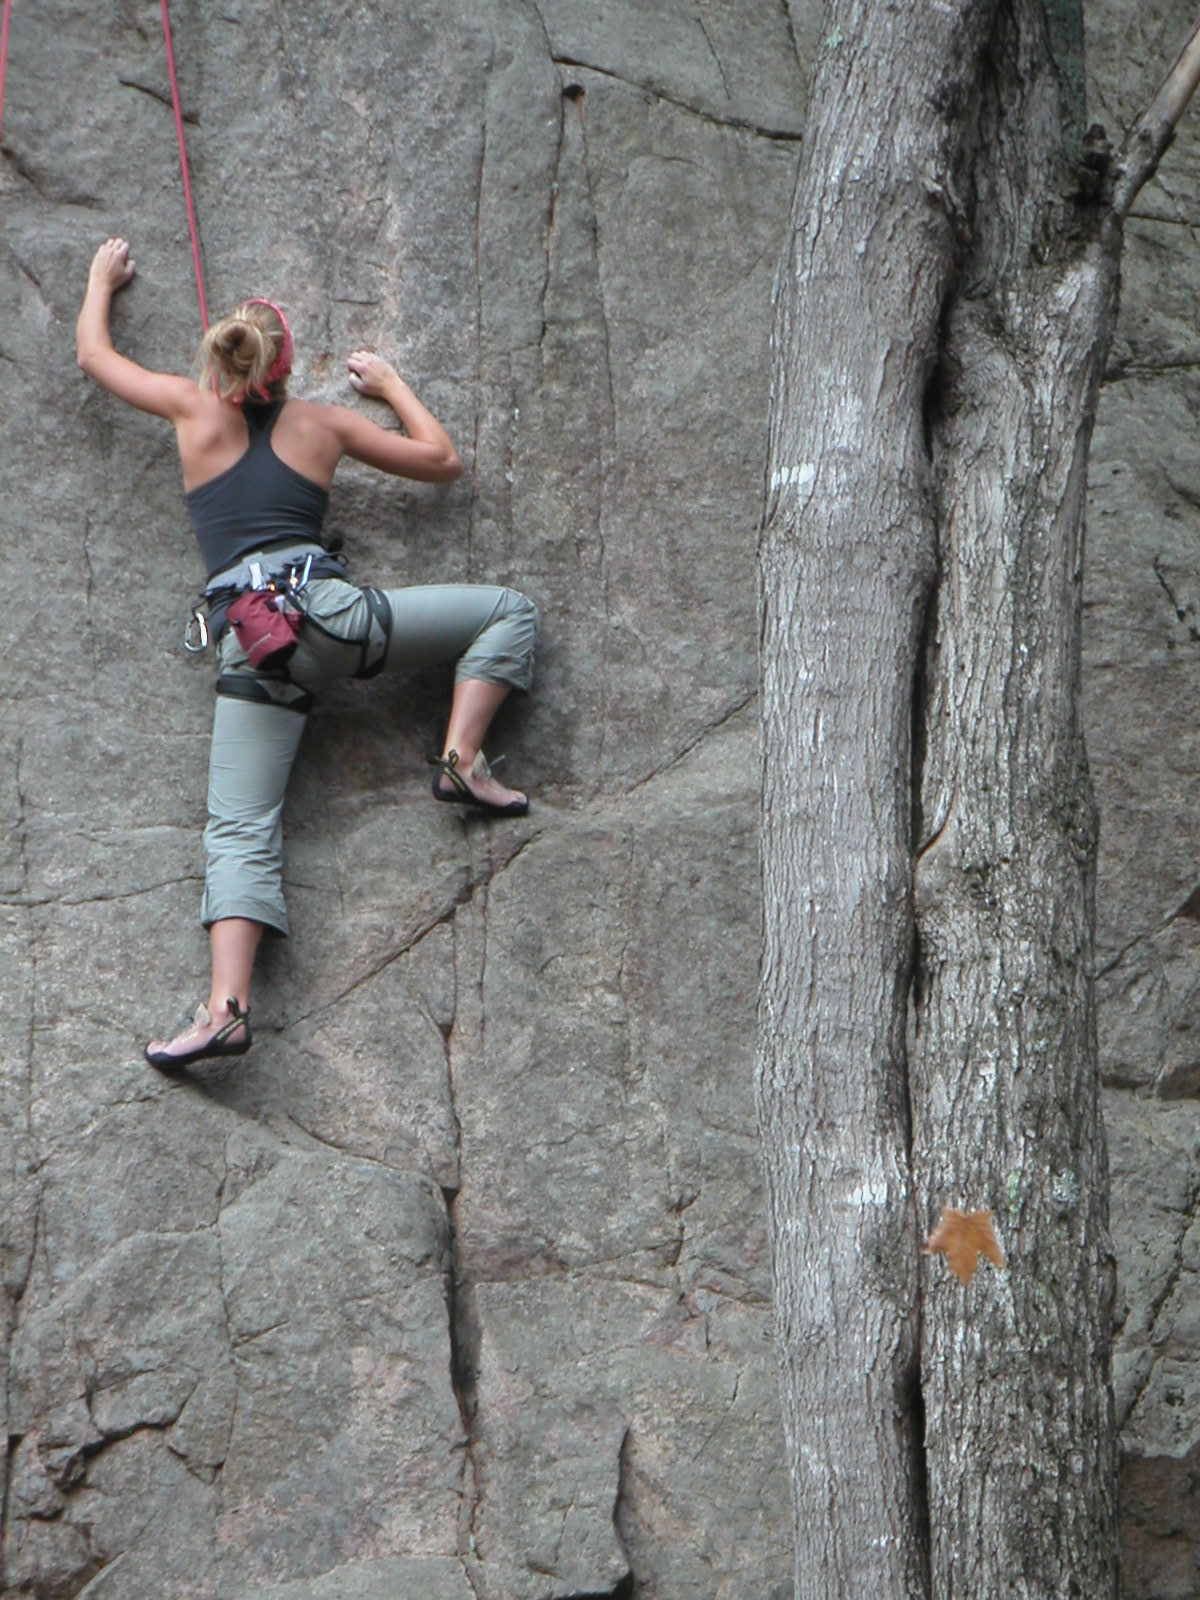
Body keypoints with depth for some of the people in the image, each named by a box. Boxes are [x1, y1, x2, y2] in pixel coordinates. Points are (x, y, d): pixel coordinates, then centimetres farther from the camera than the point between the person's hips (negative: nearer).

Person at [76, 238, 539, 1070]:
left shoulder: (196, 410, 15)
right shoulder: (323, 422, 14)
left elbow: (93, 352, 30)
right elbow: (443, 460, 24)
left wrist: (103, 279, 49)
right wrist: (391, 383, 37)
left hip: (245, 645, 1)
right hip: (326, 610, -1)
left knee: (241, 833, -3)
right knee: (510, 609, 14)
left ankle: (227, 1005, -20)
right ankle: (462, 758, -4)